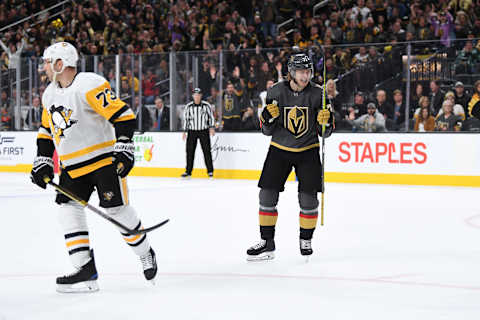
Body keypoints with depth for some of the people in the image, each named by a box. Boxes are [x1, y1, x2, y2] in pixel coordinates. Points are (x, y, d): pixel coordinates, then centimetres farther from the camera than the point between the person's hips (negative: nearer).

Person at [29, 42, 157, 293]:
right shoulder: (50, 94, 12)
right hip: (73, 166, 8)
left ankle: (145, 254, 19)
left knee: (117, 209, -6)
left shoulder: (89, 85, -16)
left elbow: (124, 115, -20)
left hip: (104, 158, -8)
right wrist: (42, 163, 14)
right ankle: (86, 270, -7)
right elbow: (46, 131, 23)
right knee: (68, 208, -5)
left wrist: (124, 149, -24)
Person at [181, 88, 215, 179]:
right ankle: (188, 171, 10)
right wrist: (185, 132, 5)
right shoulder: (188, 106, 3)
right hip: (192, 131, 2)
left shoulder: (206, 105, -2)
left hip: (204, 131, -2)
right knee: (190, 151, 1)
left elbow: (211, 117, 3)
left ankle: (210, 171, 3)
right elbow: (186, 119, 8)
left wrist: (212, 127, -9)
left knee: (207, 151, -4)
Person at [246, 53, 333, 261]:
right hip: (279, 150, 1)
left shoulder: (317, 94, -6)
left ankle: (306, 240, 17)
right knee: (267, 195, -4)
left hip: (308, 150, 0)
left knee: (308, 197, -5)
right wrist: (268, 117, -22)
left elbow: (325, 132, -1)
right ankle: (267, 243, 7)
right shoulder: (276, 93, -7)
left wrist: (326, 121, -22)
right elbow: (267, 131, -1)